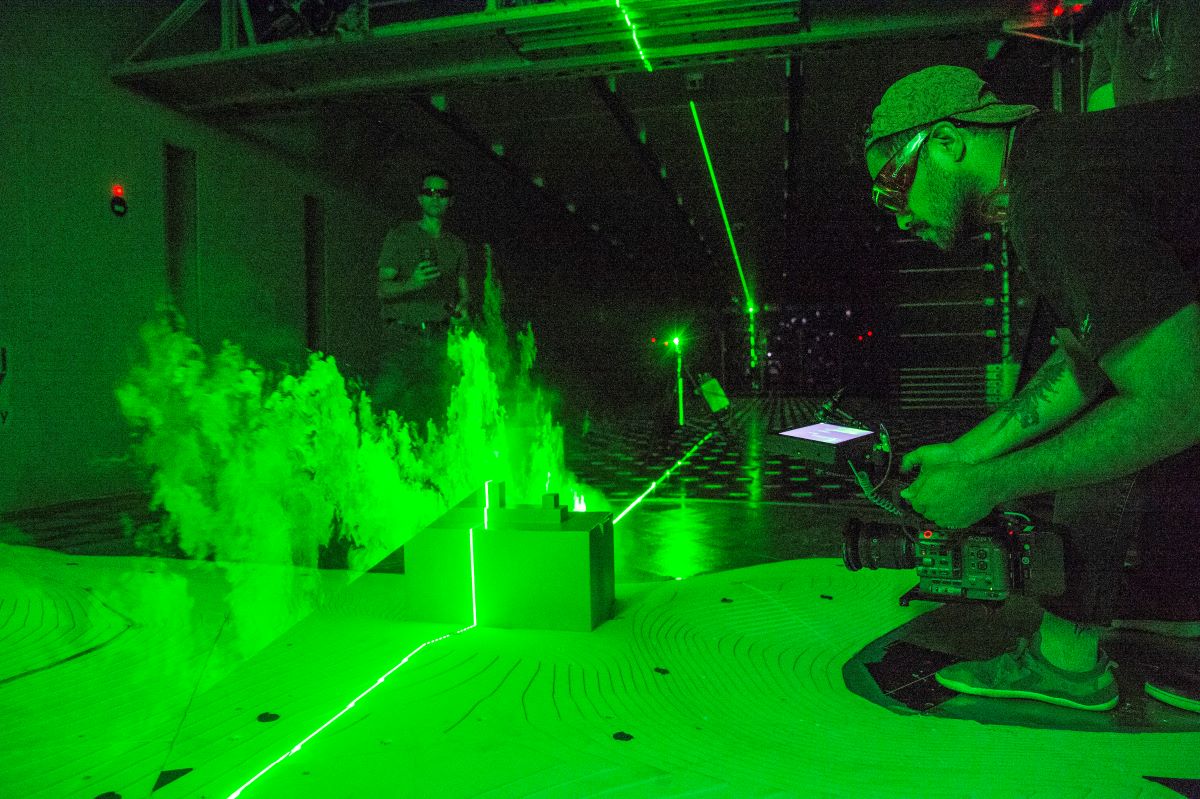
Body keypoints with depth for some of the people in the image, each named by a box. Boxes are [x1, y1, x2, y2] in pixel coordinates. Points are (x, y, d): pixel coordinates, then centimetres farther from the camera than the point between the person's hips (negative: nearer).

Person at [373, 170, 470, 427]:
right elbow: (382, 288, 0)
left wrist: (462, 308, -3)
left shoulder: (457, 245, 18)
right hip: (403, 336, -3)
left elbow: (463, 290, 21)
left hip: (440, 340, 3)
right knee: (383, 401, -14)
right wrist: (411, 283, -20)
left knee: (435, 412, -2)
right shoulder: (400, 235, 7)